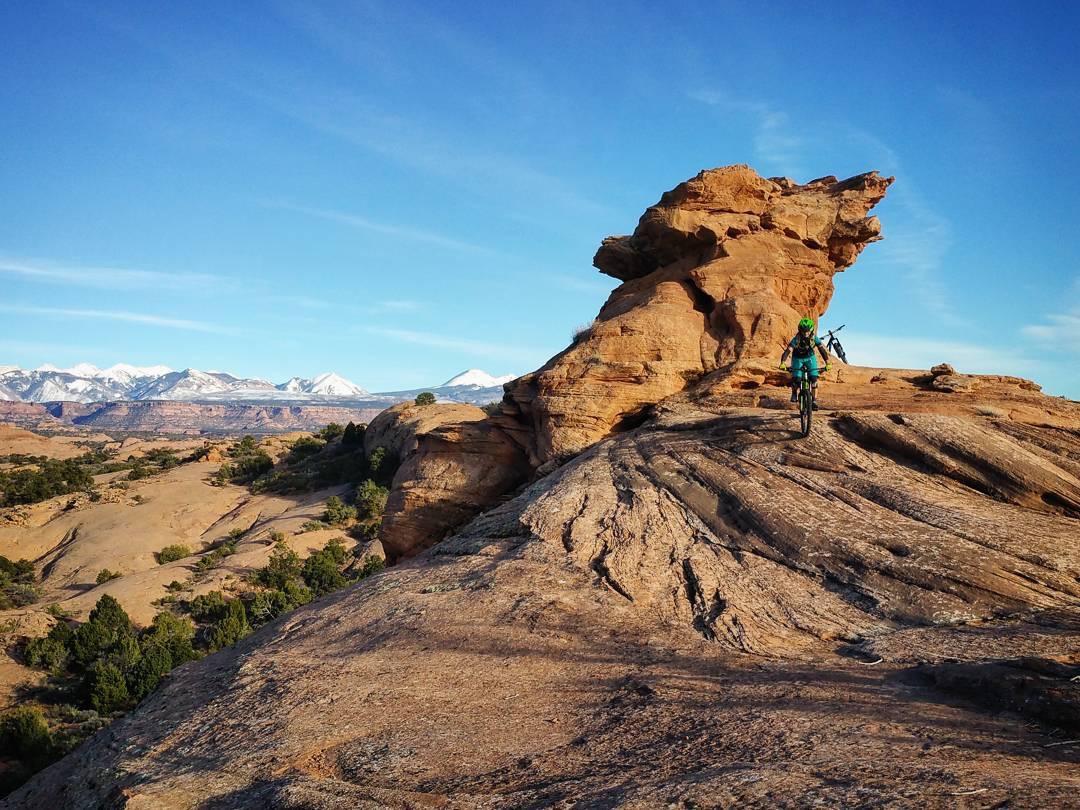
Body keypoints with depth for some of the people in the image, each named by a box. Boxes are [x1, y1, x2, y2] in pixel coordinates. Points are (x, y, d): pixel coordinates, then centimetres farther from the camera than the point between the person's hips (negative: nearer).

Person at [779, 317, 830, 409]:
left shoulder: (814, 338, -22)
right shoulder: (796, 339, -30)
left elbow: (822, 350, -23)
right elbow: (787, 351, -38)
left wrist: (827, 363, -33)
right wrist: (782, 363, -53)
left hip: (810, 358, 2)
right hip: (798, 359, -2)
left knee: (814, 378, -15)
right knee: (796, 378, -19)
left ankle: (814, 400, -5)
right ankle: (794, 393, 12)